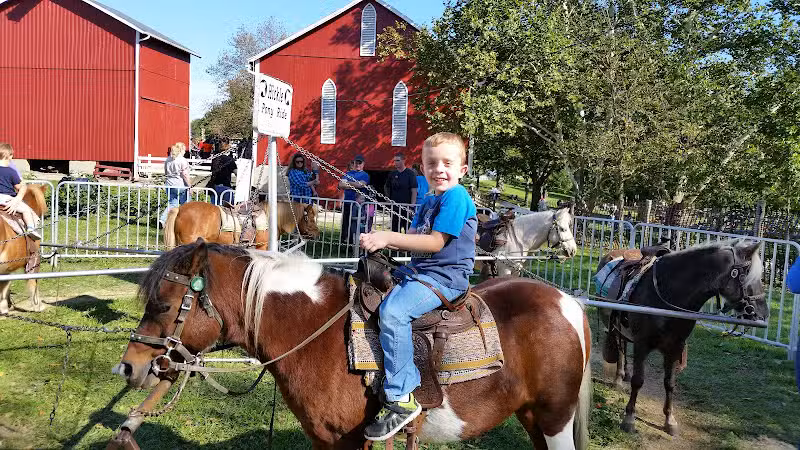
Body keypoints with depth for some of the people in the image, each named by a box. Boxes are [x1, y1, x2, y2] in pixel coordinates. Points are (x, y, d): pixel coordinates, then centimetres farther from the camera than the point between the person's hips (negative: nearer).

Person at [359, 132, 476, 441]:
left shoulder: (456, 197, -12)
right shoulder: (429, 202, 18)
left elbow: (436, 242, -19)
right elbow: (414, 238, 15)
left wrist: (388, 238, -20)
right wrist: (380, 240, -3)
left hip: (444, 277, -10)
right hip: (419, 271, 10)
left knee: (393, 311, -31)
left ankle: (401, 398, -25)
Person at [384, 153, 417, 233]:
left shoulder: (410, 173, -5)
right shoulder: (392, 174, 9)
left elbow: (414, 191, -8)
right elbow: (386, 187, 23)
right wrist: (389, 198, 13)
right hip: (395, 207, 5)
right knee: (395, 230, 10)